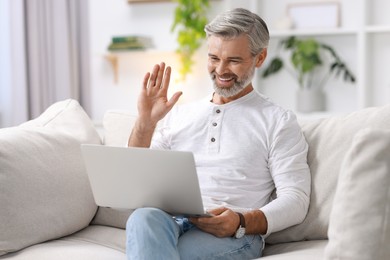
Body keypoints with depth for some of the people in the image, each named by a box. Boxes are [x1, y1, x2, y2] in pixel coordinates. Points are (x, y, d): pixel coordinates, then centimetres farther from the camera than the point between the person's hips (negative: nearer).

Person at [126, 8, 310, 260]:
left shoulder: (278, 122, 11)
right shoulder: (178, 113, 23)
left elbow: (296, 201, 1)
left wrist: (241, 222, -18)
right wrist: (145, 123, 5)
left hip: (235, 236, -4)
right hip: (170, 222, 5)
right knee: (144, 218, -36)